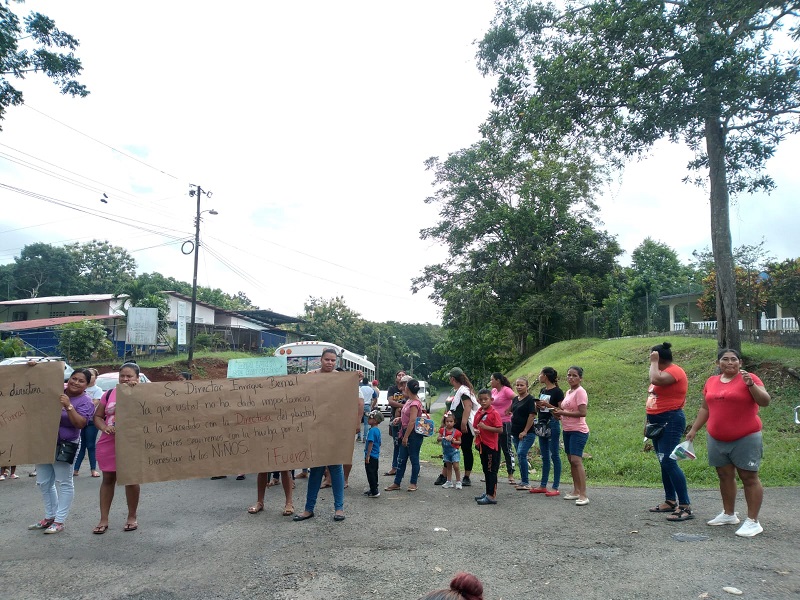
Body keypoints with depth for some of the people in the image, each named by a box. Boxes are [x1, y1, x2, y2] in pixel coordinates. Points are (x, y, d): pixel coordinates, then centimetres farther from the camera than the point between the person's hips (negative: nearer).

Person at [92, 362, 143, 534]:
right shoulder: (109, 394, 6)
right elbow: (97, 416, 8)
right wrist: (105, 427, -13)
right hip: (109, 444, 3)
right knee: (108, 479, 9)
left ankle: (132, 517, 21)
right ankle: (103, 520, 18)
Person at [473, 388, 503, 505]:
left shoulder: (494, 413, -14)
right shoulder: (478, 414, 8)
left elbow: (500, 430, -20)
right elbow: (475, 427, 20)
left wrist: (485, 427, -25)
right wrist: (476, 431, -3)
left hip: (492, 446, -8)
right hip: (482, 445, 8)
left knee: (491, 471, -3)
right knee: (486, 470, 17)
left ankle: (492, 496, 2)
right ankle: (488, 493, 27)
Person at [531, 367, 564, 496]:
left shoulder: (557, 391, -10)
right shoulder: (542, 391, 13)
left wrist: (548, 405, -21)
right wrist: (538, 406, 0)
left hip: (552, 424, -8)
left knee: (554, 455, -2)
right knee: (545, 456, 12)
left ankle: (555, 487, 3)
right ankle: (543, 486, 18)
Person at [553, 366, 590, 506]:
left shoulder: (580, 392, -13)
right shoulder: (568, 392, 14)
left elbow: (582, 412, -22)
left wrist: (563, 412, -17)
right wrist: (559, 412, 4)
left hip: (578, 431, -10)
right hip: (567, 430, 10)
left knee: (576, 460, -15)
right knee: (571, 460, 13)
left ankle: (583, 495, -13)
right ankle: (576, 491, 23)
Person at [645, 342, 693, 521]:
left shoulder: (674, 370, -14)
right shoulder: (664, 372, 16)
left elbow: (655, 380, -33)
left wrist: (653, 362, -17)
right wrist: (649, 420, 19)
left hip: (670, 421, -10)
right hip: (658, 422, 10)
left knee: (668, 461, -15)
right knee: (664, 462, 12)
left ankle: (685, 506, -12)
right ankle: (670, 501, 20)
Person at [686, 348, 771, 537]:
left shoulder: (749, 378, -5)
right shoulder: (712, 381, 9)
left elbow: (765, 401, -13)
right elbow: (705, 408, 15)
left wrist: (751, 384, -26)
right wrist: (694, 429, 13)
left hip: (745, 439, -5)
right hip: (717, 439, 5)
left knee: (749, 477, -1)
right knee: (725, 476, 13)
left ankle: (753, 521, 5)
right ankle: (729, 514, 25)